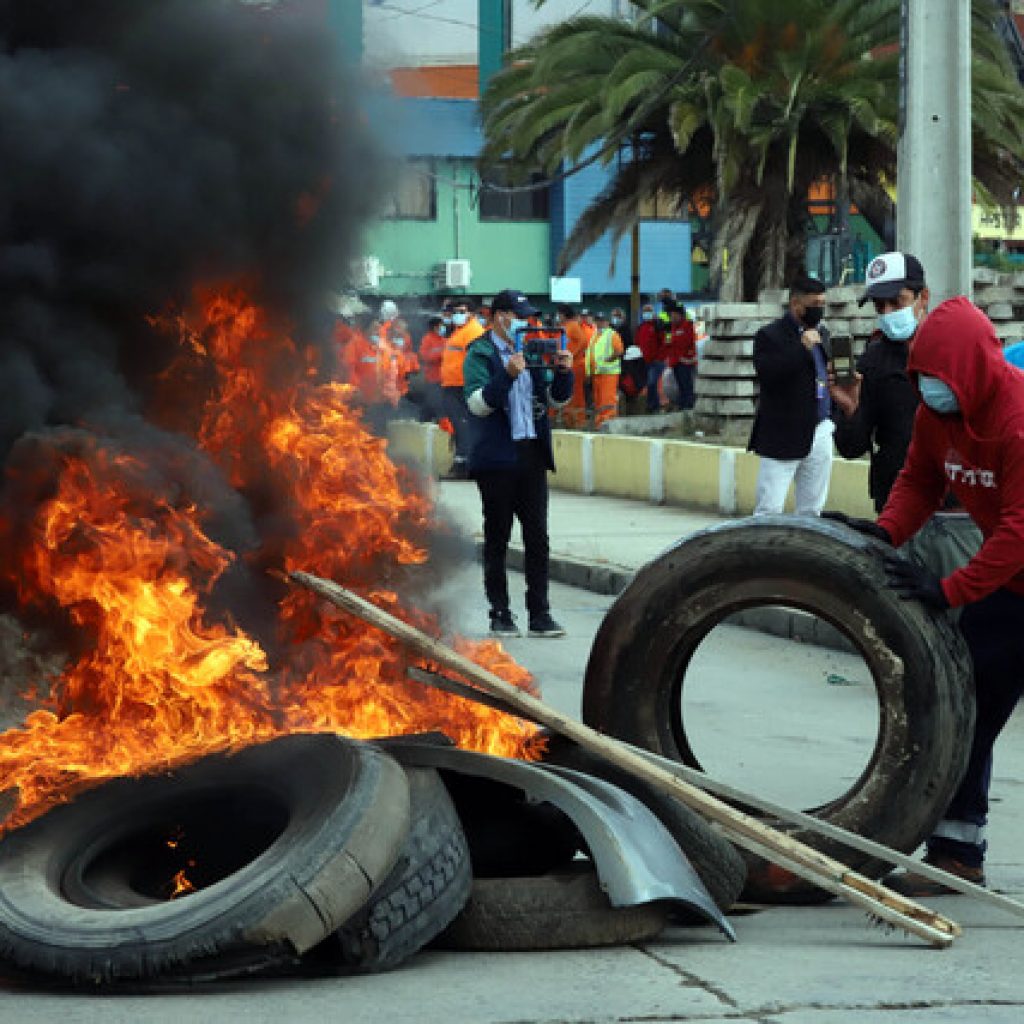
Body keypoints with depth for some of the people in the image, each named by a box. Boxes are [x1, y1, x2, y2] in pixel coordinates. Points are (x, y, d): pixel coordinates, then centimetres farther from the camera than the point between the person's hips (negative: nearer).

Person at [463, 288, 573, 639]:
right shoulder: (481, 353, -3)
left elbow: (558, 398, 18)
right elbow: (477, 403, -15)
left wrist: (563, 371, -1)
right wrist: (508, 375, -25)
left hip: (531, 453, 5)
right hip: (497, 458, -5)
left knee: (537, 536, 3)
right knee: (497, 537, 3)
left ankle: (540, 614, 7)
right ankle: (500, 614, 9)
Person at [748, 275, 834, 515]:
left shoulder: (822, 334, 16)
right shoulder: (770, 336, -6)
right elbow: (767, 375, -22)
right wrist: (802, 347, -22)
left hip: (821, 431, 7)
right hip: (784, 436, -7)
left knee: (811, 511, 11)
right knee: (769, 512, -8)